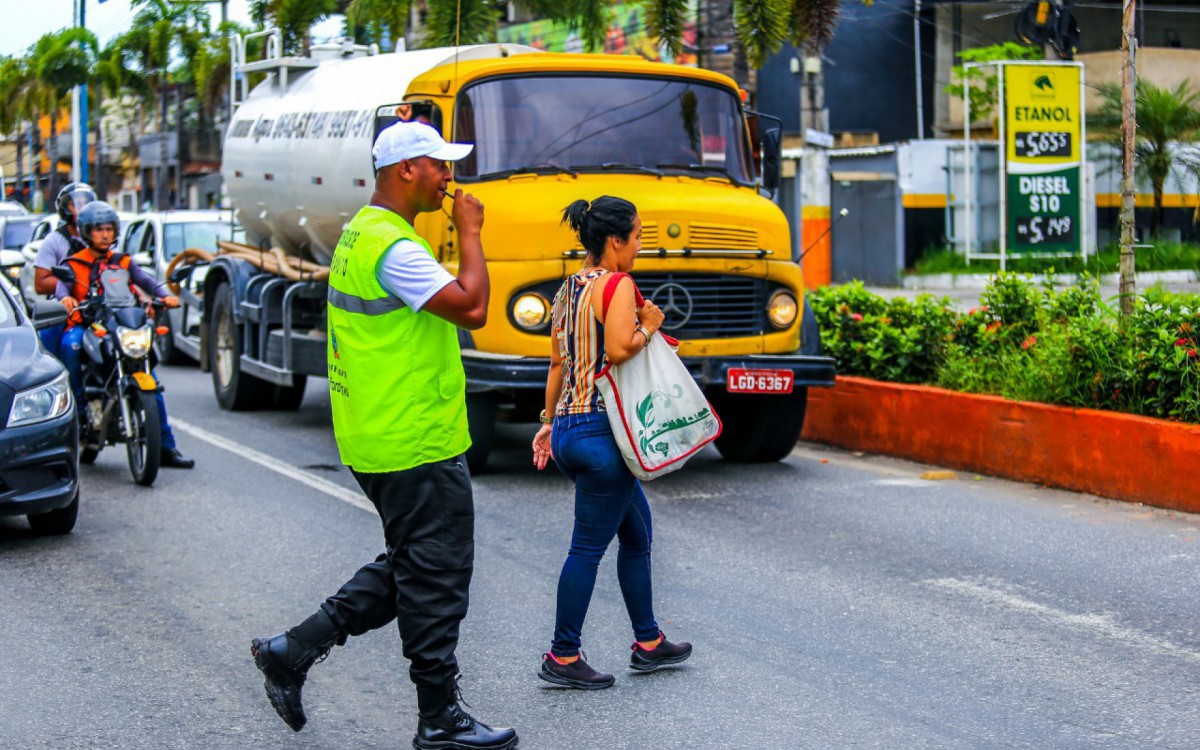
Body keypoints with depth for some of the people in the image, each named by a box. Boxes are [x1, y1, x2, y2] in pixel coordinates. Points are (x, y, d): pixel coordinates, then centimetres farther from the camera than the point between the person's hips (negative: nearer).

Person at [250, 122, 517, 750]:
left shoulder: (360, 234, 14)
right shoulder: (393, 247, -20)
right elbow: (471, 307, -24)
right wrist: (469, 234, -12)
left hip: (376, 436, 10)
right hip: (415, 445, -10)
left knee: (406, 569, 19)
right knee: (434, 580, 0)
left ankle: (292, 651, 19)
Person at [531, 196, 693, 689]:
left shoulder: (569, 289, 13)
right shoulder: (617, 285, -14)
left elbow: (557, 362, 19)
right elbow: (619, 349, -28)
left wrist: (549, 422, 25)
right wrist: (648, 327, -10)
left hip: (568, 427, 10)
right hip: (601, 430, -10)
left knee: (636, 530, 19)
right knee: (589, 546, -1)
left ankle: (648, 643, 27)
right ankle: (563, 657, 6)